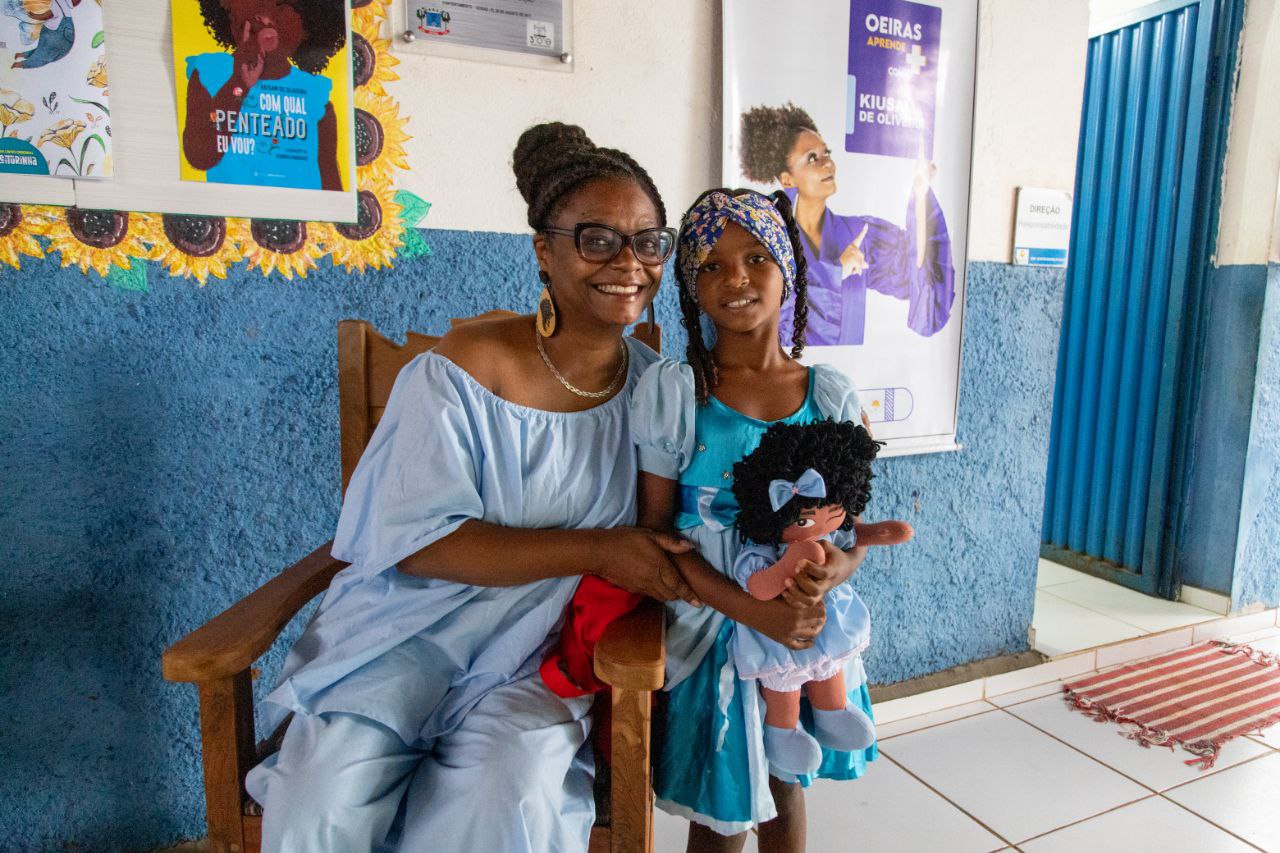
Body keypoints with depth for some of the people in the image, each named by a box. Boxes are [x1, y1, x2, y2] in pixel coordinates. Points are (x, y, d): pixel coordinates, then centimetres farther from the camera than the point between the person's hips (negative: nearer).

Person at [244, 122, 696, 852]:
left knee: (511, 790, -25)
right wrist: (594, 550, -21)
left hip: (544, 642, 2)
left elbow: (668, 534, 9)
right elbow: (416, 539, -16)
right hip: (417, 621, -1)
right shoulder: (468, 367, -12)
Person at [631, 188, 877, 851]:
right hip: (711, 625, -2)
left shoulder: (831, 395, -3)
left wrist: (842, 564, -20)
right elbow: (656, 532, -11)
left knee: (784, 785, 22)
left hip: (806, 627, 3)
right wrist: (751, 609, -22)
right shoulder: (671, 390, -11)